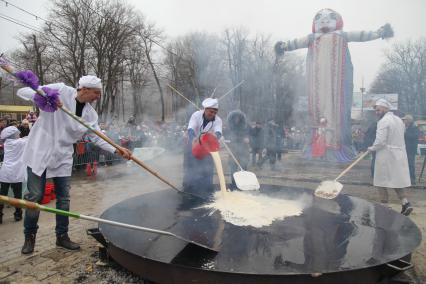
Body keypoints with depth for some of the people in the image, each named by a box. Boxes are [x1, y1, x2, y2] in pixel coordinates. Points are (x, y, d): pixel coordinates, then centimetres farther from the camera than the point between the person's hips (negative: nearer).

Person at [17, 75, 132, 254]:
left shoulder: (90, 113, 0)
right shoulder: (60, 90, -13)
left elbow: (98, 138, 0)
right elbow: (23, 91, -12)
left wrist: (116, 150, -15)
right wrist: (41, 95, -33)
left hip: (62, 156, 4)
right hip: (40, 151, -4)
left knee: (64, 198, 7)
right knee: (35, 195, 2)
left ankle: (62, 236, 23)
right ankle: (29, 237, 23)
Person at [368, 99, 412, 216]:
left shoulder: (383, 121, -14)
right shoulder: (399, 120, 13)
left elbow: (380, 141, -21)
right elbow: (399, 138, 15)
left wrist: (371, 148, -3)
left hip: (386, 155, -8)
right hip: (399, 154, 8)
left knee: (381, 181, 4)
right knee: (398, 180, 13)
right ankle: (405, 203, 3)